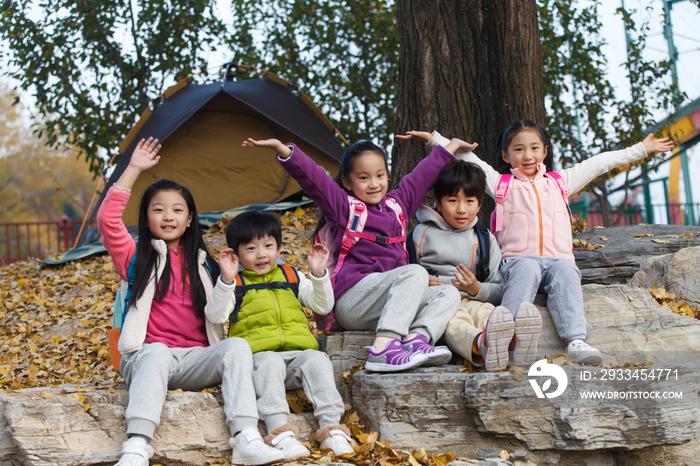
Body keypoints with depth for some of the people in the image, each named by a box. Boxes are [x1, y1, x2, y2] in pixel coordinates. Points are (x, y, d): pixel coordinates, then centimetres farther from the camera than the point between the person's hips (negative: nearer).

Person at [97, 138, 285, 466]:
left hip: (196, 360, 3)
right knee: (157, 352, -38)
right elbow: (107, 219, -5)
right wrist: (134, 169, -4)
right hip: (144, 357, -3)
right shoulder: (137, 258, 12)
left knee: (237, 345, -27)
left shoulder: (203, 264, 21)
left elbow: (219, 314, 23)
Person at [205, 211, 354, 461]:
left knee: (318, 360, -28)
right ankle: (280, 430, -47)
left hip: (298, 353, 3)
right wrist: (226, 280, -15)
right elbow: (217, 315, -3)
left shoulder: (291, 278, 23)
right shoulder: (236, 284, 14)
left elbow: (323, 306, 14)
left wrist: (319, 274, 0)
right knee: (270, 363, -35)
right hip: (259, 354, -2)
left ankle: (331, 427, -33)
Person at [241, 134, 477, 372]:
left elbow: (424, 174, 35)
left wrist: (452, 146, 46)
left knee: (449, 294, -7)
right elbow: (311, 177, -6)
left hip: (386, 304, 7)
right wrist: (281, 149, -20)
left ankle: (415, 339, -36)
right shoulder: (343, 205, 7)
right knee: (415, 272, -29)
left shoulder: (397, 203, 24)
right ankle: (383, 347, -46)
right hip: (352, 299, -7)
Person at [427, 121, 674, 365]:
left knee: (566, 273, -33)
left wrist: (640, 149, 31)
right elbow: (466, 159, 18)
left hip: (558, 260, 2)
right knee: (527, 270, -36)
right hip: (518, 259, -1)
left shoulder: (560, 181, 25)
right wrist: (434, 138, 14)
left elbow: (599, 163, 27)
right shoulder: (501, 184, 20)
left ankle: (576, 341, -51)